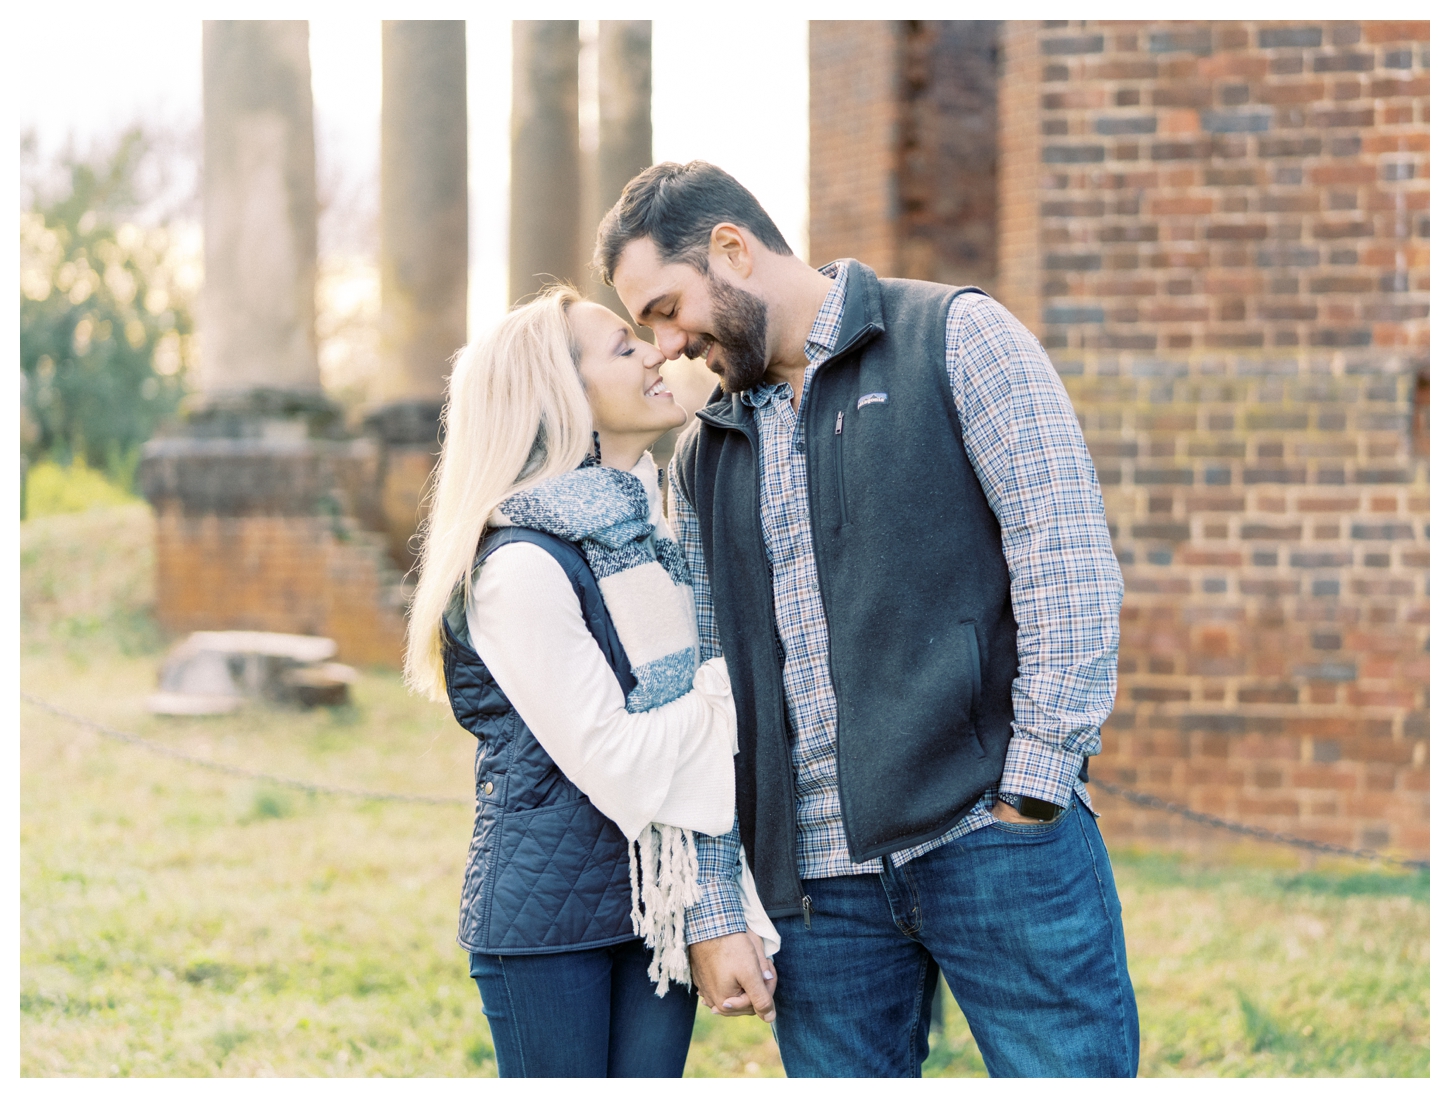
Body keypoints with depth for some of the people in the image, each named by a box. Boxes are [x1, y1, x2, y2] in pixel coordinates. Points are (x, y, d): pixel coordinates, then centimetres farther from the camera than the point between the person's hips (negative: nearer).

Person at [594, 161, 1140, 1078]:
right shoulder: (706, 459, 18)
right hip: (820, 882, 5)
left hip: (992, 838, -5)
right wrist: (711, 913, 8)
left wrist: (1033, 795, -12)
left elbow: (1070, 565, -6)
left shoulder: (955, 339, 2)